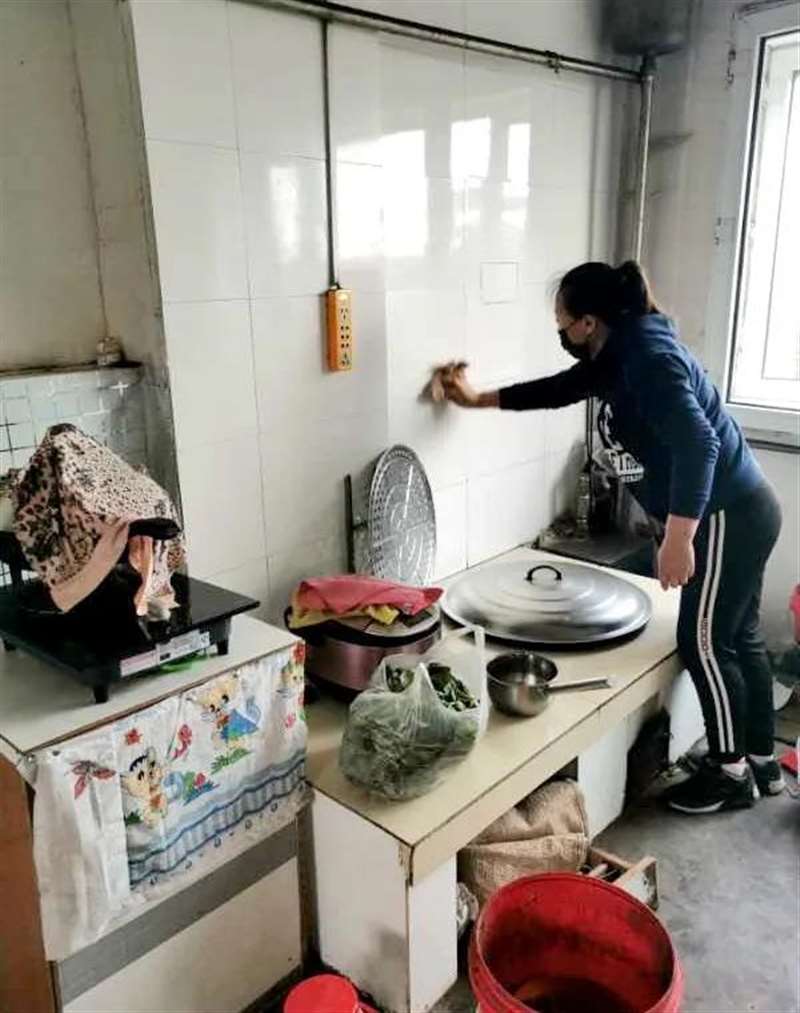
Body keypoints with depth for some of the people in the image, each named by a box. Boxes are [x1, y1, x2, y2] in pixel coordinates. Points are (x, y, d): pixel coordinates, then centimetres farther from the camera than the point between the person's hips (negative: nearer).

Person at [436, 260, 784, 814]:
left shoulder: (646, 356, -22)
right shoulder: (623, 352, 9)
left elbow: (698, 444, -31)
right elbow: (562, 388, 21)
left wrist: (677, 538, -31)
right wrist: (479, 399, 22)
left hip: (729, 514, -10)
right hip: (746, 507, 10)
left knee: (704, 642, 2)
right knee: (740, 636, 18)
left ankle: (731, 771, 20)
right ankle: (762, 760, 33)